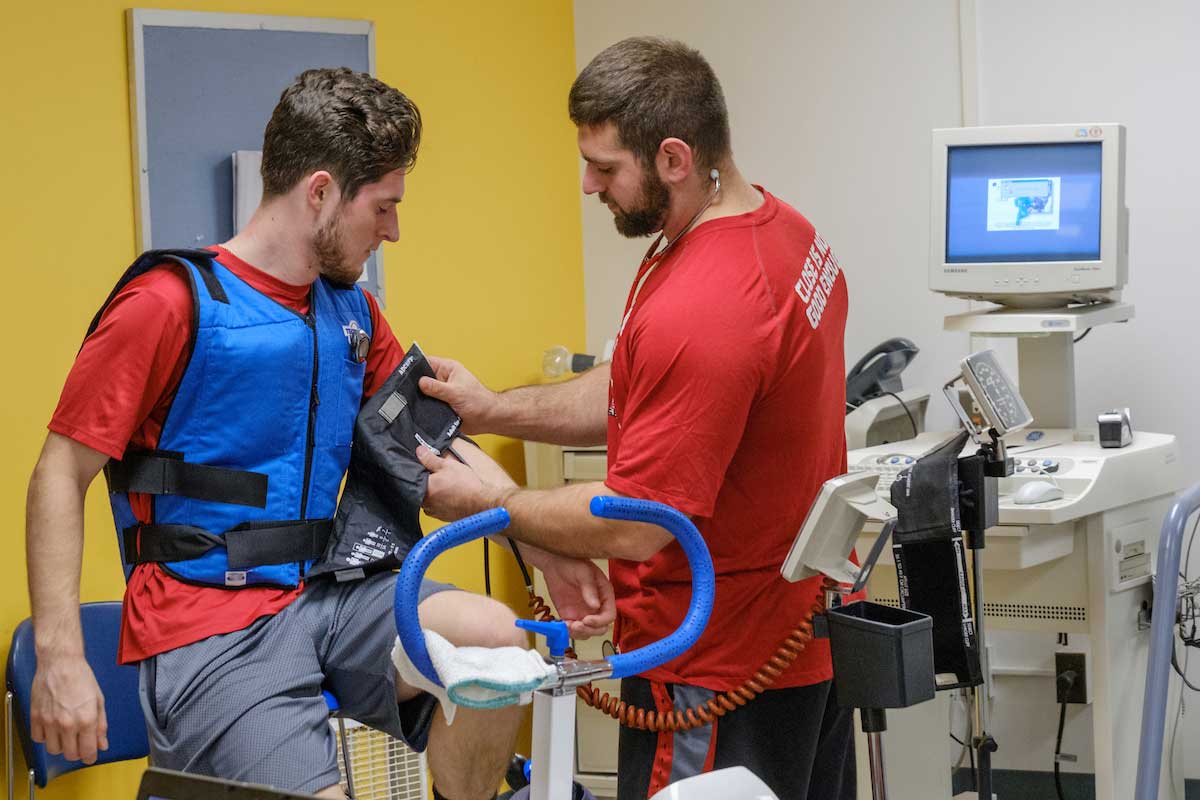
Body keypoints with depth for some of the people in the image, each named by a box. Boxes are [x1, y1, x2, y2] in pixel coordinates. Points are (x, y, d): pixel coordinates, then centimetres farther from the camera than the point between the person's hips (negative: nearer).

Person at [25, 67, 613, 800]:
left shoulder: (352, 311, 13)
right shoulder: (172, 303, -8)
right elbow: (62, 476, -8)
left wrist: (548, 552, 4)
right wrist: (61, 660, -16)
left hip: (324, 595, 6)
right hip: (209, 622, -6)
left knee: (493, 633, -19)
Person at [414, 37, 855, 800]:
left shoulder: (696, 310, -29)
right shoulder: (785, 229, 3)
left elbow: (635, 526, -23)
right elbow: (638, 396, 13)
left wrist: (485, 502, -9)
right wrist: (495, 410, 5)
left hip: (720, 671, -10)